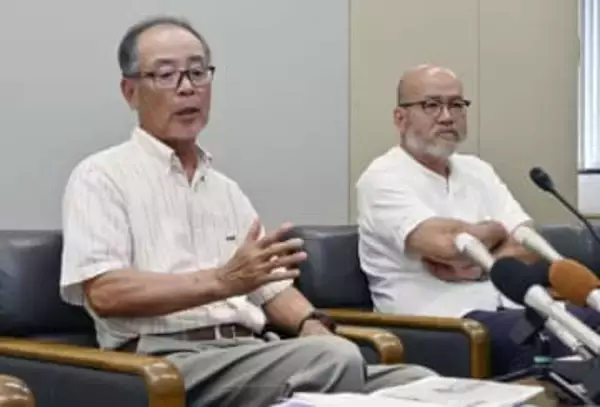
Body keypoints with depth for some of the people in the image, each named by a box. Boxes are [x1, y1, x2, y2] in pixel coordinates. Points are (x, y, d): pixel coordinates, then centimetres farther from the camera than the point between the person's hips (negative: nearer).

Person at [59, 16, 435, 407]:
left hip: (251, 357, 7)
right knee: (333, 359, -32)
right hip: (167, 363, -6)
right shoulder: (102, 176, 2)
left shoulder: (226, 188, 24)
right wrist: (222, 281, -21)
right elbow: (104, 292, -12)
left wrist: (312, 326, -2)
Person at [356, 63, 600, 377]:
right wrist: (495, 231, 2)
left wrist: (477, 267, -11)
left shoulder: (477, 170, 19)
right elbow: (444, 244, -19)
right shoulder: (383, 178, -2)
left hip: (508, 310, 7)